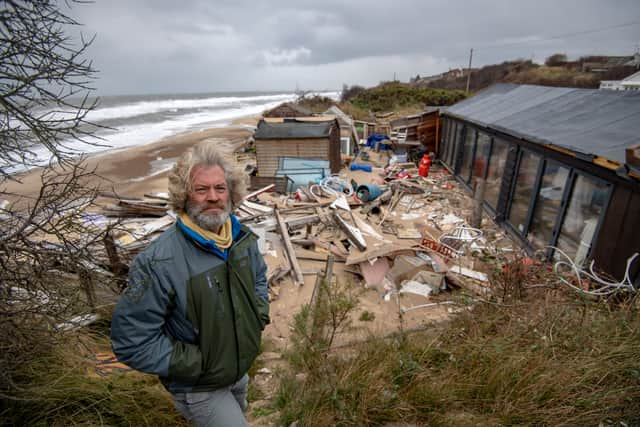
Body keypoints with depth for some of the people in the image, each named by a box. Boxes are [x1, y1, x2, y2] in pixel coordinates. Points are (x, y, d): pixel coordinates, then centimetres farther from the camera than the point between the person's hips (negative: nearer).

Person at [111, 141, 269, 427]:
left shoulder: (243, 238, -11)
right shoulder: (159, 263, -31)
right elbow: (131, 341, -24)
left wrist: (260, 314, -5)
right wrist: (198, 364, -21)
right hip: (199, 389, -6)